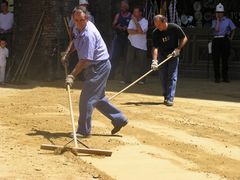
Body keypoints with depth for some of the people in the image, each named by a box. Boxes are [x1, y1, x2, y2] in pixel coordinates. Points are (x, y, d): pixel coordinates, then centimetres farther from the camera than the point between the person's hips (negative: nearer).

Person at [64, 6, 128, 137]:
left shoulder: (88, 34, -27)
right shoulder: (77, 28, 2)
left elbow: (85, 60, -29)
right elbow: (75, 42, 26)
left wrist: (72, 76, -30)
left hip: (99, 66, -10)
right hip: (93, 67, 10)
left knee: (87, 98, -9)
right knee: (97, 97, 17)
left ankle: (84, 131, -1)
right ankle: (119, 119, 26)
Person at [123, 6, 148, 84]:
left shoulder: (145, 21, -5)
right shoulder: (132, 20, 6)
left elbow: (140, 30, -23)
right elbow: (129, 31, -7)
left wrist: (136, 21, -16)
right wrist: (138, 31, -16)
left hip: (141, 45, -3)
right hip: (132, 44, 3)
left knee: (141, 63, 3)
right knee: (128, 62, -1)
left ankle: (141, 80, 15)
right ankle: (127, 79, 2)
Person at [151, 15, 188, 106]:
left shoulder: (174, 28, -20)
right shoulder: (155, 33, -16)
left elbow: (184, 38, -8)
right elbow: (155, 47, -20)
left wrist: (178, 49, -20)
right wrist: (154, 60, -33)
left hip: (173, 55, -3)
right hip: (162, 56, 3)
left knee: (172, 77, -9)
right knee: (163, 77, 7)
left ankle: (170, 98, -12)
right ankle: (166, 96, 21)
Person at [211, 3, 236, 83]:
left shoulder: (228, 20, 7)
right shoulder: (214, 21, 6)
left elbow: (233, 30, 16)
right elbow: (216, 29, -12)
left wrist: (231, 38, 4)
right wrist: (217, 20, -9)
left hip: (225, 40, 0)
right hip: (216, 40, 0)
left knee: (225, 59, 0)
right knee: (216, 59, -2)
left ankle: (225, 77, 6)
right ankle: (217, 77, 3)